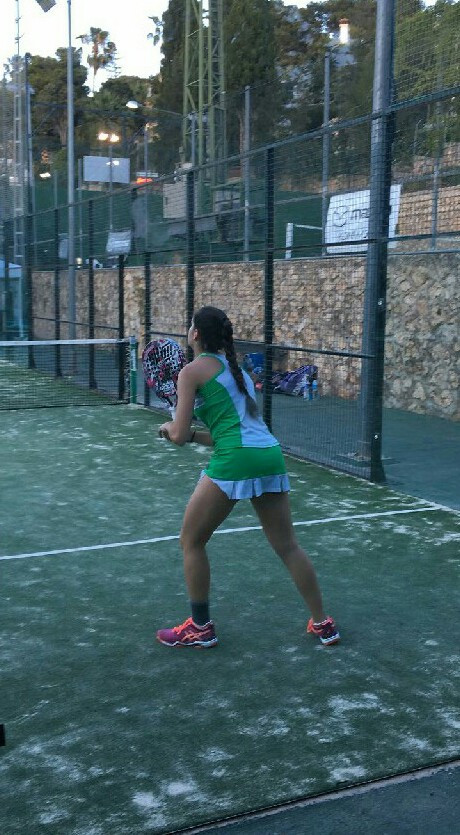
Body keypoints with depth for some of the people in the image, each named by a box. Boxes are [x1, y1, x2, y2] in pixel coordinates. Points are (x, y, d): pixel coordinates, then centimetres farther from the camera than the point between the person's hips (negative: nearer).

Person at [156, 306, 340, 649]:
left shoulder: (193, 370, 1)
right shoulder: (234, 367, 23)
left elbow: (179, 435, -2)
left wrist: (173, 428, 20)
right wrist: (192, 433, 22)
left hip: (235, 460, -8)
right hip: (271, 455, 8)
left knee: (192, 541, 11)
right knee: (288, 546, 16)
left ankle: (200, 628, 19)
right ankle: (323, 624, 23)